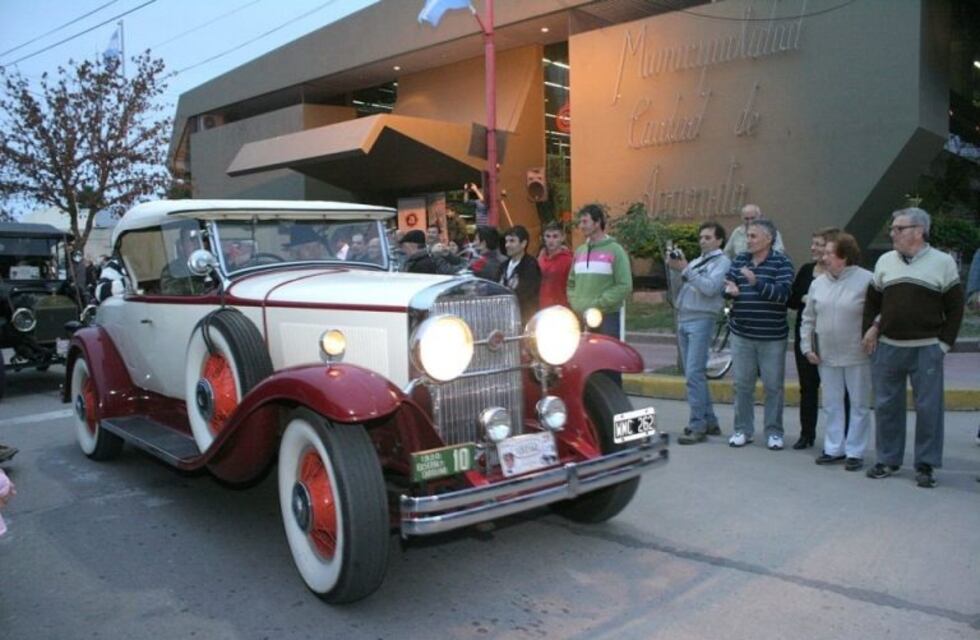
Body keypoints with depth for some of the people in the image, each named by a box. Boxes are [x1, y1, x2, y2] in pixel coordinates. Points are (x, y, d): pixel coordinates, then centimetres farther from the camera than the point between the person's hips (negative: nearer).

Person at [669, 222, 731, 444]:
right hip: (683, 319, 8)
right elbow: (678, 289, 16)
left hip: (701, 320, -8)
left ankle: (697, 426, -8)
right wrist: (674, 269, 1)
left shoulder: (722, 261, 0)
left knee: (694, 374, -12)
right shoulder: (695, 261, 20)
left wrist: (685, 269, -15)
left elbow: (710, 288, -16)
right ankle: (709, 421, 19)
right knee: (694, 374, 10)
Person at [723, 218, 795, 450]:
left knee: (773, 386, 6)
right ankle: (742, 430, 20)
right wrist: (730, 290, -19)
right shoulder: (739, 260, 8)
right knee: (742, 385, 9)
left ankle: (774, 432, 18)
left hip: (772, 337, -3)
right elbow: (726, 286, 4)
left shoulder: (781, 263, -5)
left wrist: (756, 282, -29)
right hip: (742, 335, 4)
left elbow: (782, 294, -17)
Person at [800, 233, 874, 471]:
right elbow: (808, 319, 12)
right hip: (826, 356, 5)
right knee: (832, 405, 12)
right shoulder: (818, 283, 7)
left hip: (857, 356, -5)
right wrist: (807, 347, 6)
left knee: (859, 405, 6)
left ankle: (855, 451, 15)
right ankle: (834, 448, 23)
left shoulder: (866, 280, -9)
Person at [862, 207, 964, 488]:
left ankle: (925, 465, 13)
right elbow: (872, 301, 17)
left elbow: (955, 307, 1)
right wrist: (871, 328, 4)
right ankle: (887, 459, 21)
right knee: (886, 405, 8)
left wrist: (944, 343, -4)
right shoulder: (885, 261, 9)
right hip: (887, 348, 3)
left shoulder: (943, 262, -1)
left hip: (927, 349, -3)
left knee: (928, 407, 1)